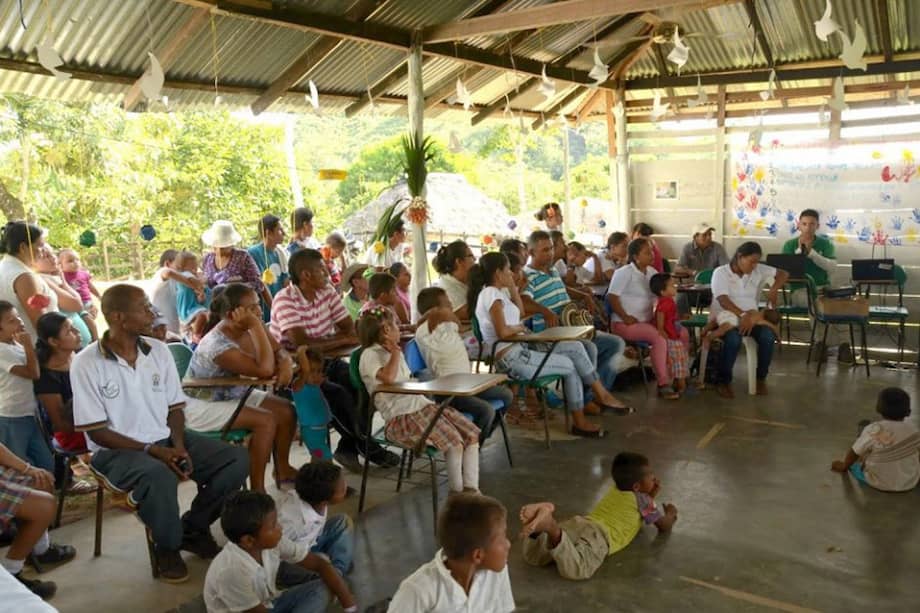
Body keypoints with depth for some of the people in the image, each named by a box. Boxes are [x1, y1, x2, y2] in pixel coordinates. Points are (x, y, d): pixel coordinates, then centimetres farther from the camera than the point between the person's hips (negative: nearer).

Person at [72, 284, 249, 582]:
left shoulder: (158, 350, 3)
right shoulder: (87, 363, -12)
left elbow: (174, 408, 8)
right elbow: (97, 432, -12)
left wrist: (178, 445, -11)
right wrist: (151, 450, -20)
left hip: (165, 439, 6)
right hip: (116, 450, -5)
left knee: (237, 459, -12)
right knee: (159, 476, -39)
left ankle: (193, 528, 9)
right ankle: (167, 547, -8)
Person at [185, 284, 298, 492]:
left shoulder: (250, 329, -8)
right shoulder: (218, 345, -32)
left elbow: (280, 351, 2)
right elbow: (265, 370, -39)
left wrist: (286, 363, -23)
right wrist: (256, 326, -35)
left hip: (234, 394, 9)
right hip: (201, 406, -9)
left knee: (286, 410, -1)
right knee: (266, 421, -24)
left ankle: (282, 470, 18)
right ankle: (257, 489, -12)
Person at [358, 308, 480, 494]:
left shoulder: (395, 352, 20)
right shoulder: (370, 355, -7)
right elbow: (388, 378, -26)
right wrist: (395, 353, -13)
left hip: (422, 405, 9)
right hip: (400, 417, -9)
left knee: (472, 435, -6)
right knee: (453, 442, -24)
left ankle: (471, 489, -5)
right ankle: (456, 496, -6)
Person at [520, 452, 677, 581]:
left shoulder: (616, 490, 34)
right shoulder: (642, 499, 15)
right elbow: (665, 526, 25)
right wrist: (671, 514, 46)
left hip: (578, 524, 7)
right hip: (598, 535, -7)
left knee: (534, 557, -7)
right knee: (576, 569, -36)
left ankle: (537, 522, -32)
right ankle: (551, 527, -53)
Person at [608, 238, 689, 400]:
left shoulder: (651, 272, 13)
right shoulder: (624, 273, -9)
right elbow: (612, 297, -17)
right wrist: (625, 317, -21)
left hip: (647, 321, 8)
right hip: (626, 324, -8)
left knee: (683, 333, -3)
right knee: (660, 338, -31)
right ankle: (663, 384, -23)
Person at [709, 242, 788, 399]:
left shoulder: (758, 270, 7)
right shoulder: (720, 272, -8)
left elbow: (783, 274, 12)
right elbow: (723, 300, -20)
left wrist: (773, 290, -8)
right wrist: (742, 315, -35)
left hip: (750, 317, 4)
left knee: (768, 336, -26)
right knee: (733, 340, -36)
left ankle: (761, 378, -2)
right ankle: (723, 381, -15)